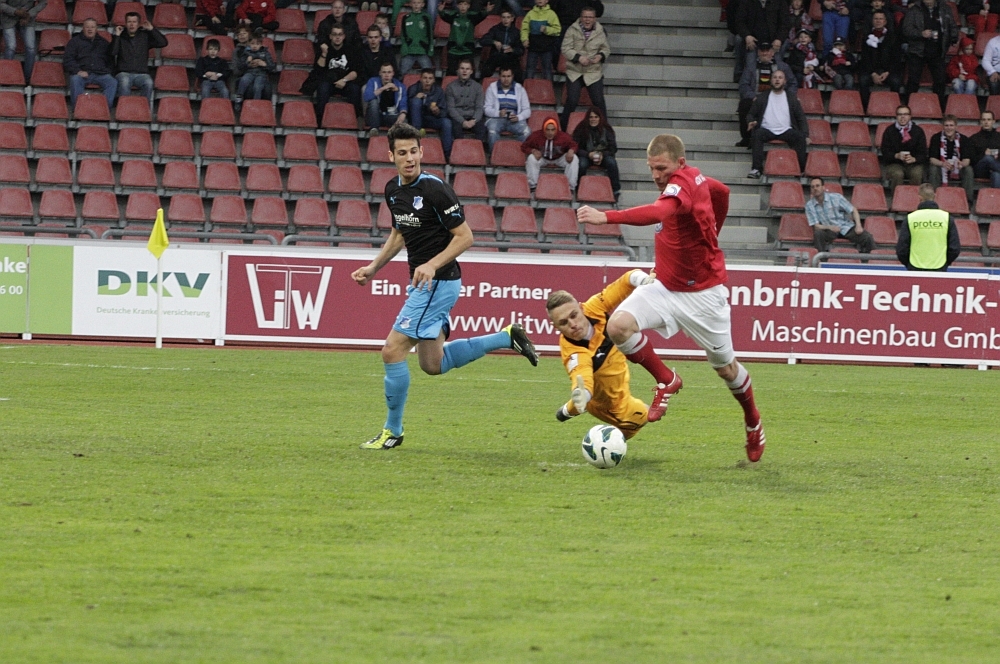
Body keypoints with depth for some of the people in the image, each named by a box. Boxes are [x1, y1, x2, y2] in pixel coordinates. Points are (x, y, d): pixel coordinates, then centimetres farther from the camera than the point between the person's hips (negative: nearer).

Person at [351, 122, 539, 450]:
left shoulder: (435, 189, -18)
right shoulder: (393, 190, 7)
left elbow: (465, 236, -16)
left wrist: (432, 265, -26)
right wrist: (374, 267, 12)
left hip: (438, 282, -9)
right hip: (421, 284, 9)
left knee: (393, 350, -10)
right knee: (433, 364, 14)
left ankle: (393, 431, 2)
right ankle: (507, 337, 23)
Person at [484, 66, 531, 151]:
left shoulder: (519, 89, 11)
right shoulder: (492, 88, 9)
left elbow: (527, 110, 9)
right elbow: (486, 109, 2)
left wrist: (518, 117, -13)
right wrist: (498, 113, -19)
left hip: (514, 119, 1)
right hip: (496, 118, -1)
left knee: (526, 132, -30)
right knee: (492, 131, -37)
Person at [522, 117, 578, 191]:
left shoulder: (564, 137, -26)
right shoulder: (536, 136, -26)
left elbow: (573, 145, -6)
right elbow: (524, 147, -9)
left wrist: (571, 151, -31)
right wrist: (533, 151, -32)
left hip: (559, 159, 0)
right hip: (542, 158, 0)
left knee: (574, 158, -25)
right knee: (531, 158, -31)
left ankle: (570, 187, -16)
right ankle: (532, 186, -17)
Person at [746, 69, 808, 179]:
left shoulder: (792, 100, 18)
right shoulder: (761, 99, 17)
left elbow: (801, 118, 14)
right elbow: (751, 114, 17)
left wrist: (806, 135, -3)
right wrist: (751, 122, -9)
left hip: (786, 131, 0)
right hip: (768, 130, 0)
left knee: (800, 136, -31)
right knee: (757, 134, -34)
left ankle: (801, 169, -30)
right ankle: (756, 168, -38)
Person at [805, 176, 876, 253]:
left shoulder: (835, 197, -2)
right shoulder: (809, 205, 0)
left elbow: (853, 210, 2)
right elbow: (816, 226, -4)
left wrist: (858, 225, -14)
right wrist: (829, 227, -24)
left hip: (846, 227, 0)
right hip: (829, 229, 0)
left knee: (868, 238, -23)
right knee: (818, 233, -36)